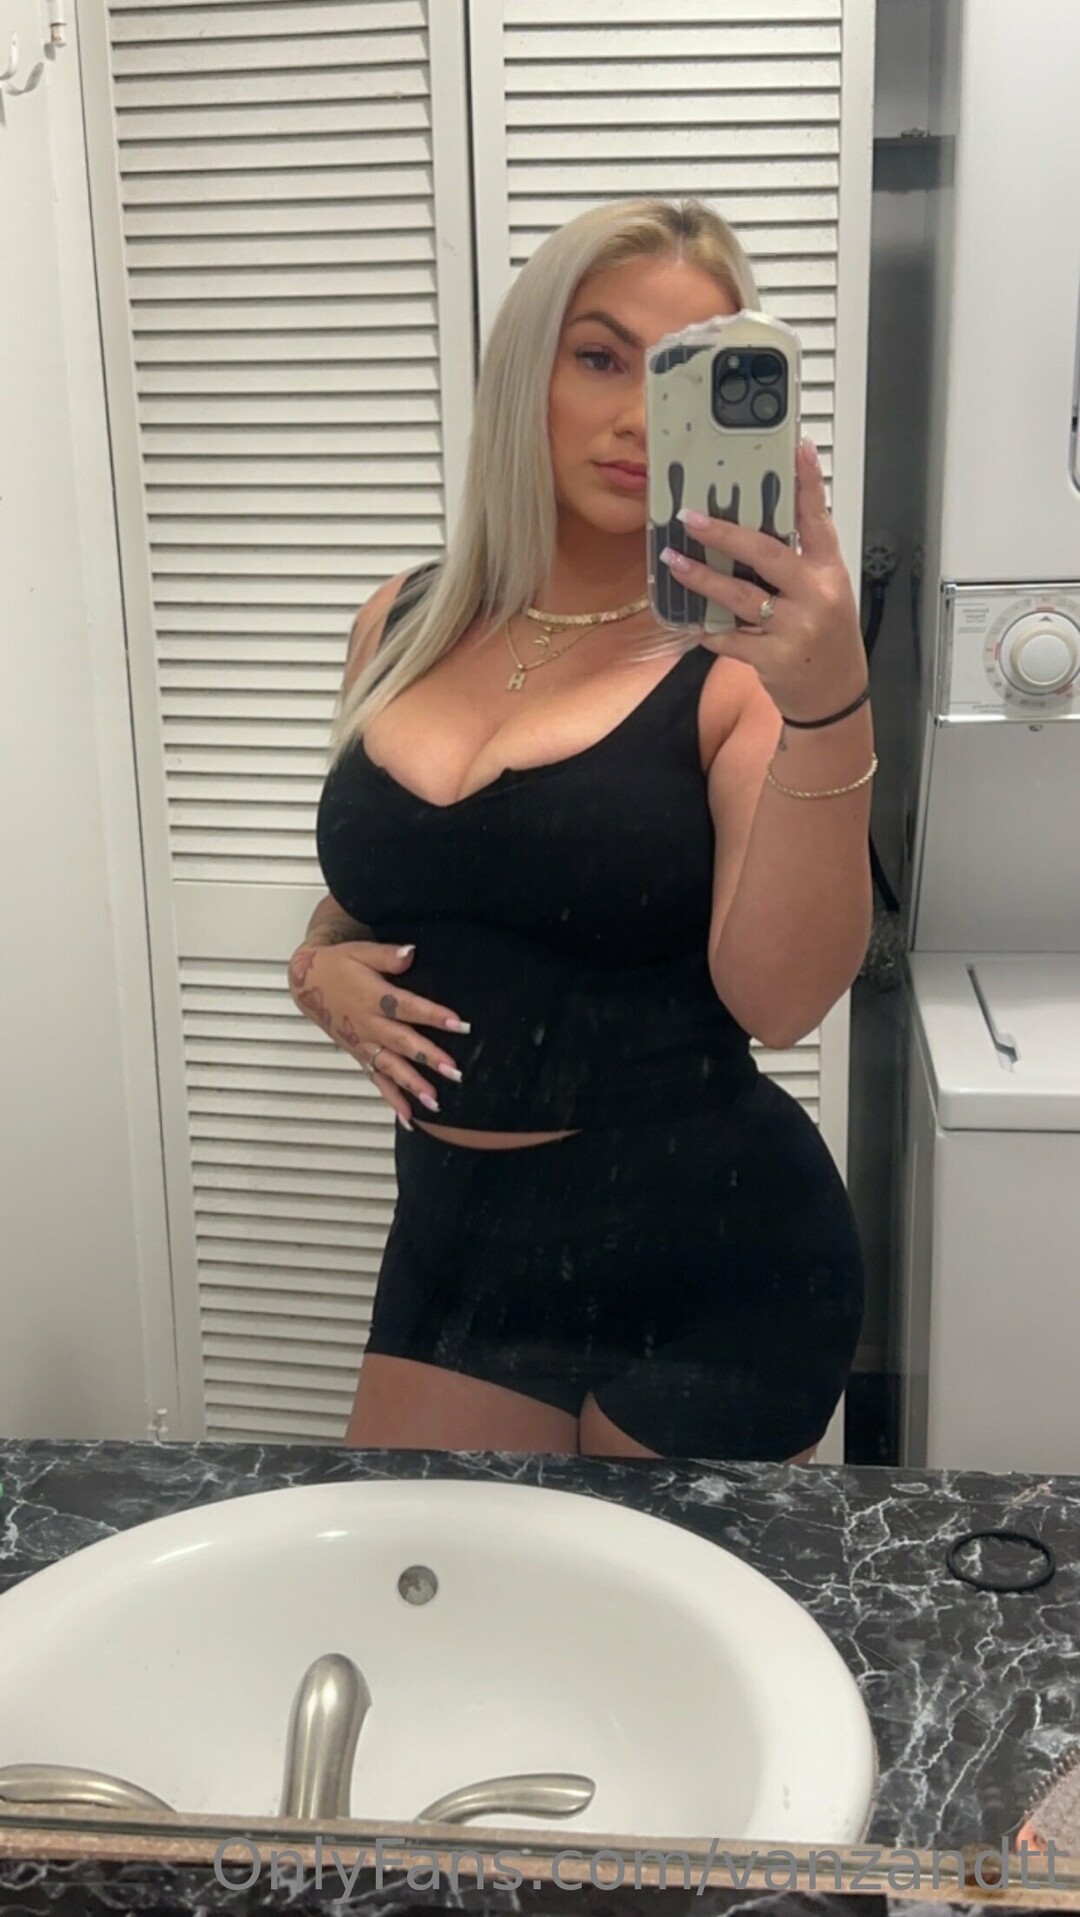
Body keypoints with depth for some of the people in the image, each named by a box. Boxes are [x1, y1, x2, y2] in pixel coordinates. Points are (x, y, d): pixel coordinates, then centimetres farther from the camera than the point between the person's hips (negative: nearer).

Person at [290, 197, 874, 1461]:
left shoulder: (741, 655, -11)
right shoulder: (408, 623, 3)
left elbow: (780, 1001, -23)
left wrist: (829, 706, -34)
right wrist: (323, 972, -3)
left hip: (711, 1258, -4)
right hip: (454, 1232, 5)